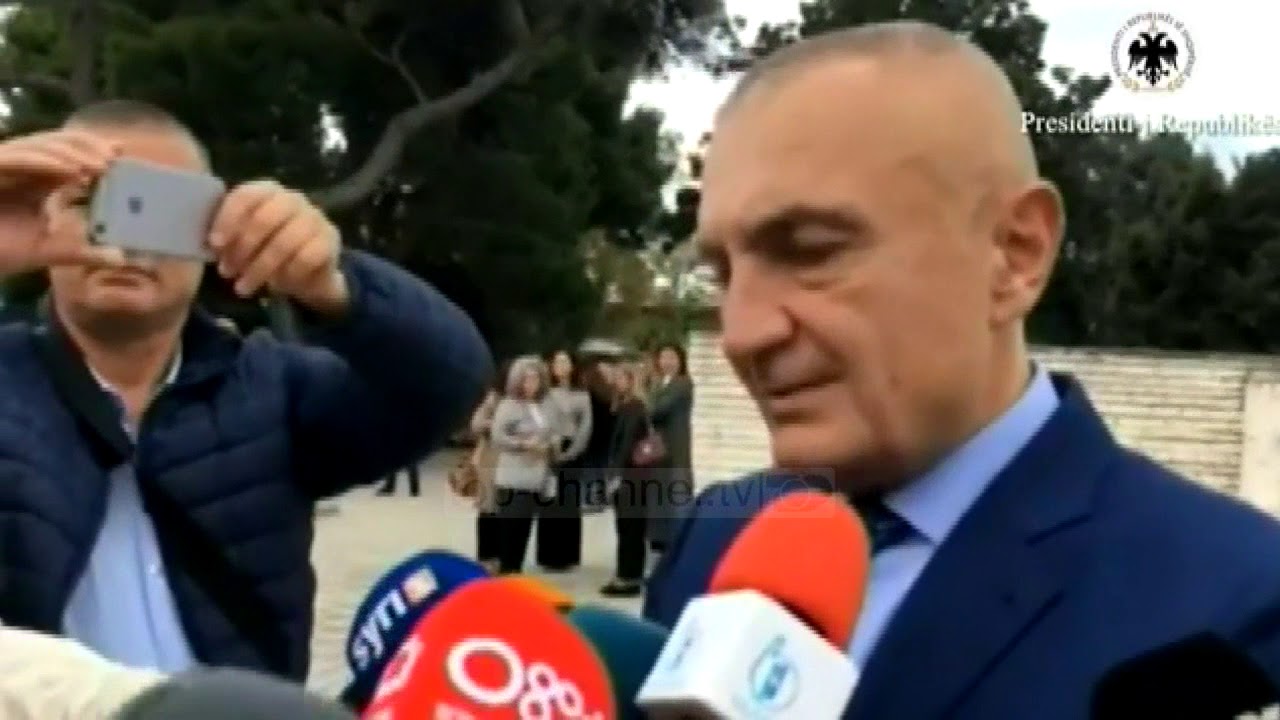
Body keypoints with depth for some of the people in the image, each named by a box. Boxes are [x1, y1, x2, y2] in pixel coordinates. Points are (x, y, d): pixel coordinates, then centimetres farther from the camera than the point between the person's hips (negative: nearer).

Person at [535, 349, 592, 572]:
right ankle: (549, 556, 2)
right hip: (549, 452, -2)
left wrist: (572, 451, -9)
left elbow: (586, 425, 1)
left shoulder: (581, 394, 7)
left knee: (571, 505, 4)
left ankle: (568, 555, 10)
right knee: (550, 505, -2)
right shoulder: (545, 393, 1)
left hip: (572, 453, 2)